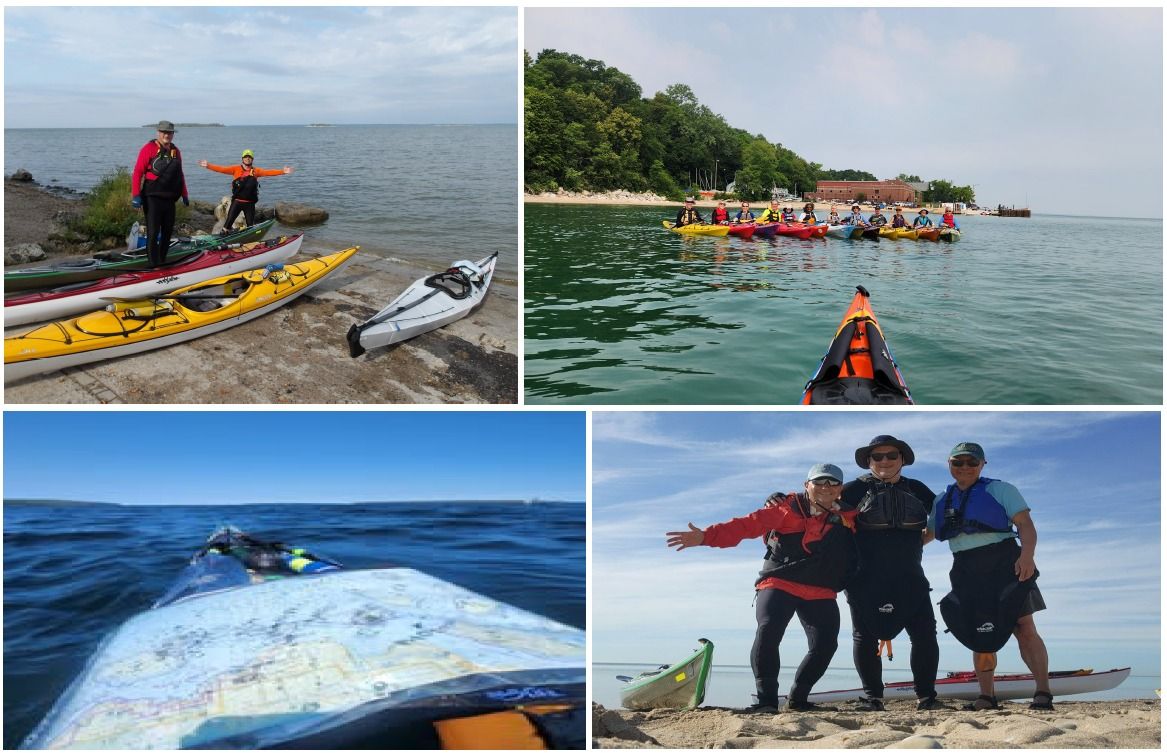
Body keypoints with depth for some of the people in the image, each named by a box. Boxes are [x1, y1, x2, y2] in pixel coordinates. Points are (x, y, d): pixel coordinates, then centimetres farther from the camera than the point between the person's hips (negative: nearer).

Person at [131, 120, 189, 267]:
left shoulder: (175, 151, 13)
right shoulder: (149, 149, -7)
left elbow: (180, 175, 20)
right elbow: (138, 172, -10)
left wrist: (184, 194, 19)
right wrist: (136, 195, -16)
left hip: (169, 198, 7)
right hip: (152, 198, -7)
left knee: (168, 231, 12)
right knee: (153, 233, -7)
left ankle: (162, 261, 25)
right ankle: (154, 266, -5)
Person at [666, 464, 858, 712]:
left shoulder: (847, 515, 11)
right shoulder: (787, 508, -1)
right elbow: (749, 524, -11)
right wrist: (706, 536, -23)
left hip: (821, 594, 4)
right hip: (779, 585, -4)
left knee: (825, 644, -5)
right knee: (768, 633, -22)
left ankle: (797, 699, 16)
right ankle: (766, 700, -14)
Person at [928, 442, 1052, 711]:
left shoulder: (999, 490, 3)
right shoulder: (942, 501, 16)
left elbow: (1025, 524, -5)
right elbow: (925, 534, 24)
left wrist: (1027, 555, -21)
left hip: (1004, 566, -4)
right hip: (966, 573, 4)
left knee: (1024, 629, -10)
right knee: (980, 636, 5)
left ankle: (1043, 693, -9)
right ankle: (986, 697, 10)